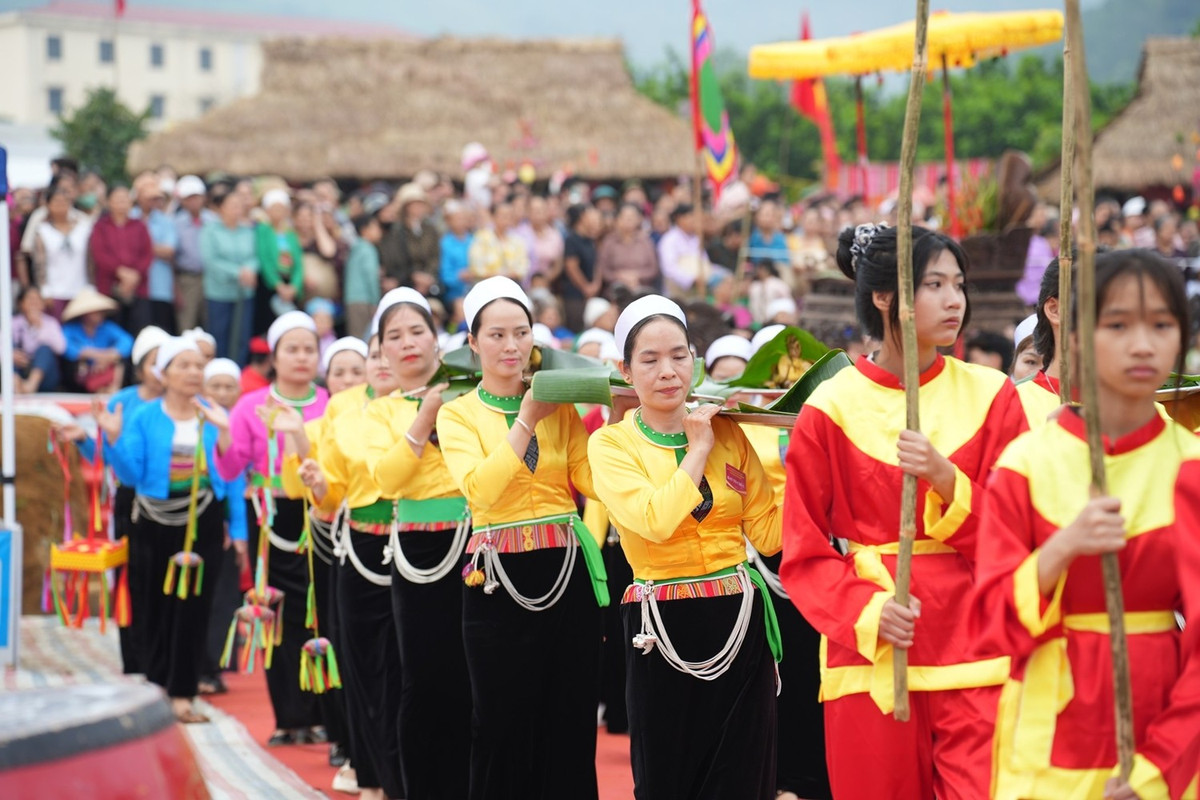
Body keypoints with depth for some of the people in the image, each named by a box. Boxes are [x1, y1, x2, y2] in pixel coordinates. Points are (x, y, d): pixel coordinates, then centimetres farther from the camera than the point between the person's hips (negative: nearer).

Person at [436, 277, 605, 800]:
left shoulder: (560, 407, 10)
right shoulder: (458, 414, 3)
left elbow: (591, 482, -3)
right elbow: (479, 488, -15)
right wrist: (527, 419, -16)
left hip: (569, 573, 2)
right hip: (499, 581, -2)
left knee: (571, 722, 4)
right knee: (504, 724, 1)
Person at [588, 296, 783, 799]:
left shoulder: (728, 433, 7)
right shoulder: (611, 444, -2)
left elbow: (769, 536, 4)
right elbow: (654, 521, -19)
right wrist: (697, 450, -9)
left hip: (740, 623, 3)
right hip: (664, 630, -2)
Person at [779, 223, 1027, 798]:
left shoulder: (990, 395, 3)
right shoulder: (830, 410, 0)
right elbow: (804, 556, 1)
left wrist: (944, 480, -15)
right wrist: (867, 612, -16)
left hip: (974, 652, 0)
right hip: (869, 650, 0)